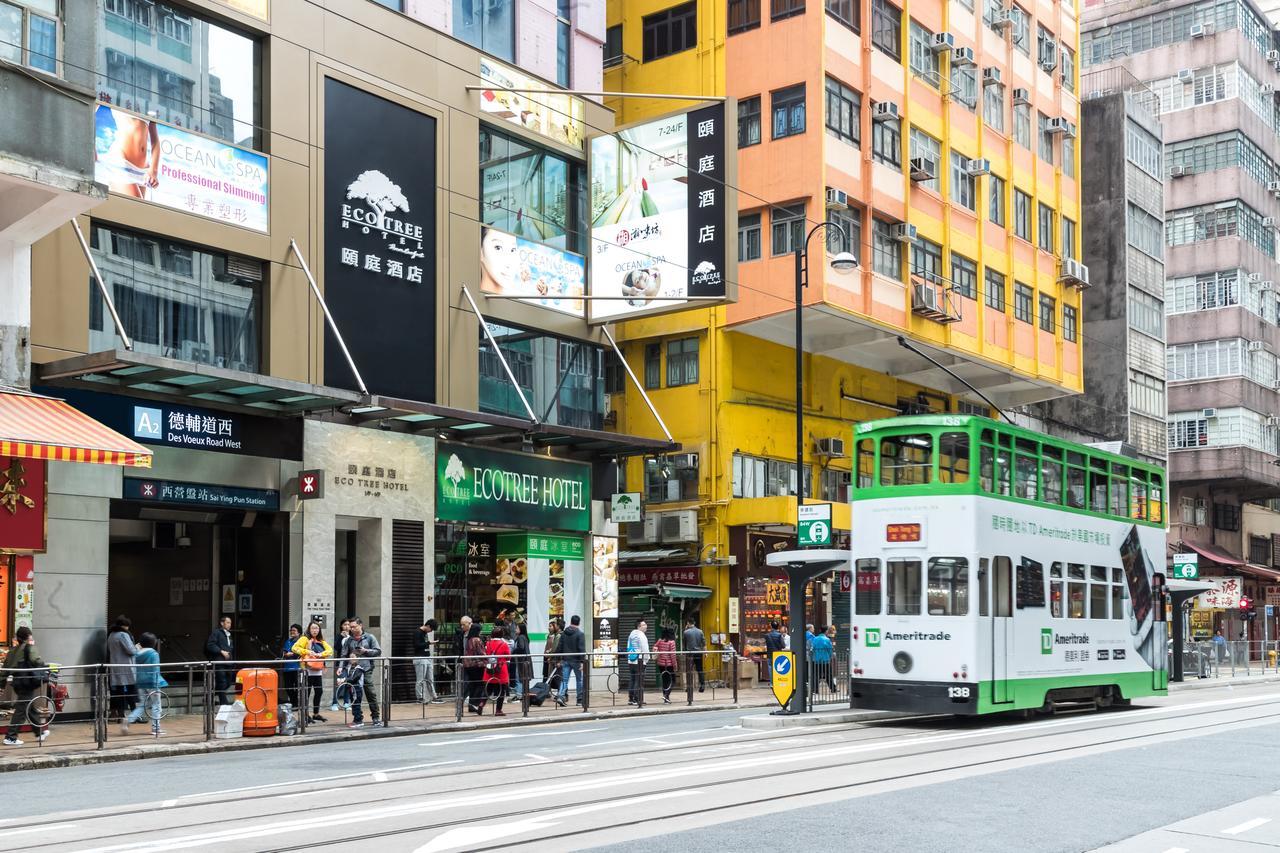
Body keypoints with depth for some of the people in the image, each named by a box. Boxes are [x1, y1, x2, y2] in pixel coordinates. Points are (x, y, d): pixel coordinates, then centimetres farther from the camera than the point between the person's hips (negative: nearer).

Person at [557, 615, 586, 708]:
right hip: (576, 661, -4)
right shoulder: (580, 634, -9)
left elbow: (559, 647, 8)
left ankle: (560, 696, -16)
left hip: (565, 661, 4)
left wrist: (558, 659, 13)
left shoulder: (563, 633, 6)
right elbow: (582, 649, -14)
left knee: (564, 680, 3)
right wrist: (582, 661, -13)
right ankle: (580, 700, 12)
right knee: (579, 680, 8)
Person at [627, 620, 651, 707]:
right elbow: (645, 649, -14)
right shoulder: (641, 635, -11)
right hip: (639, 661, -9)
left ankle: (630, 699, 14)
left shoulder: (632, 635, 16)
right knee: (639, 681, -6)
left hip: (631, 661, 9)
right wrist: (646, 660, -6)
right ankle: (637, 700, -8)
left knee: (633, 680, 13)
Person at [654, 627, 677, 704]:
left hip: (661, 664, 5)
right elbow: (673, 654, -14)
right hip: (669, 664, -5)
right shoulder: (672, 642, -13)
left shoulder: (660, 641, 1)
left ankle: (666, 699, 14)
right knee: (672, 681, 6)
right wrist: (674, 665, -9)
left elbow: (654, 648, -7)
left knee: (664, 681, 12)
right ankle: (666, 695, -14)